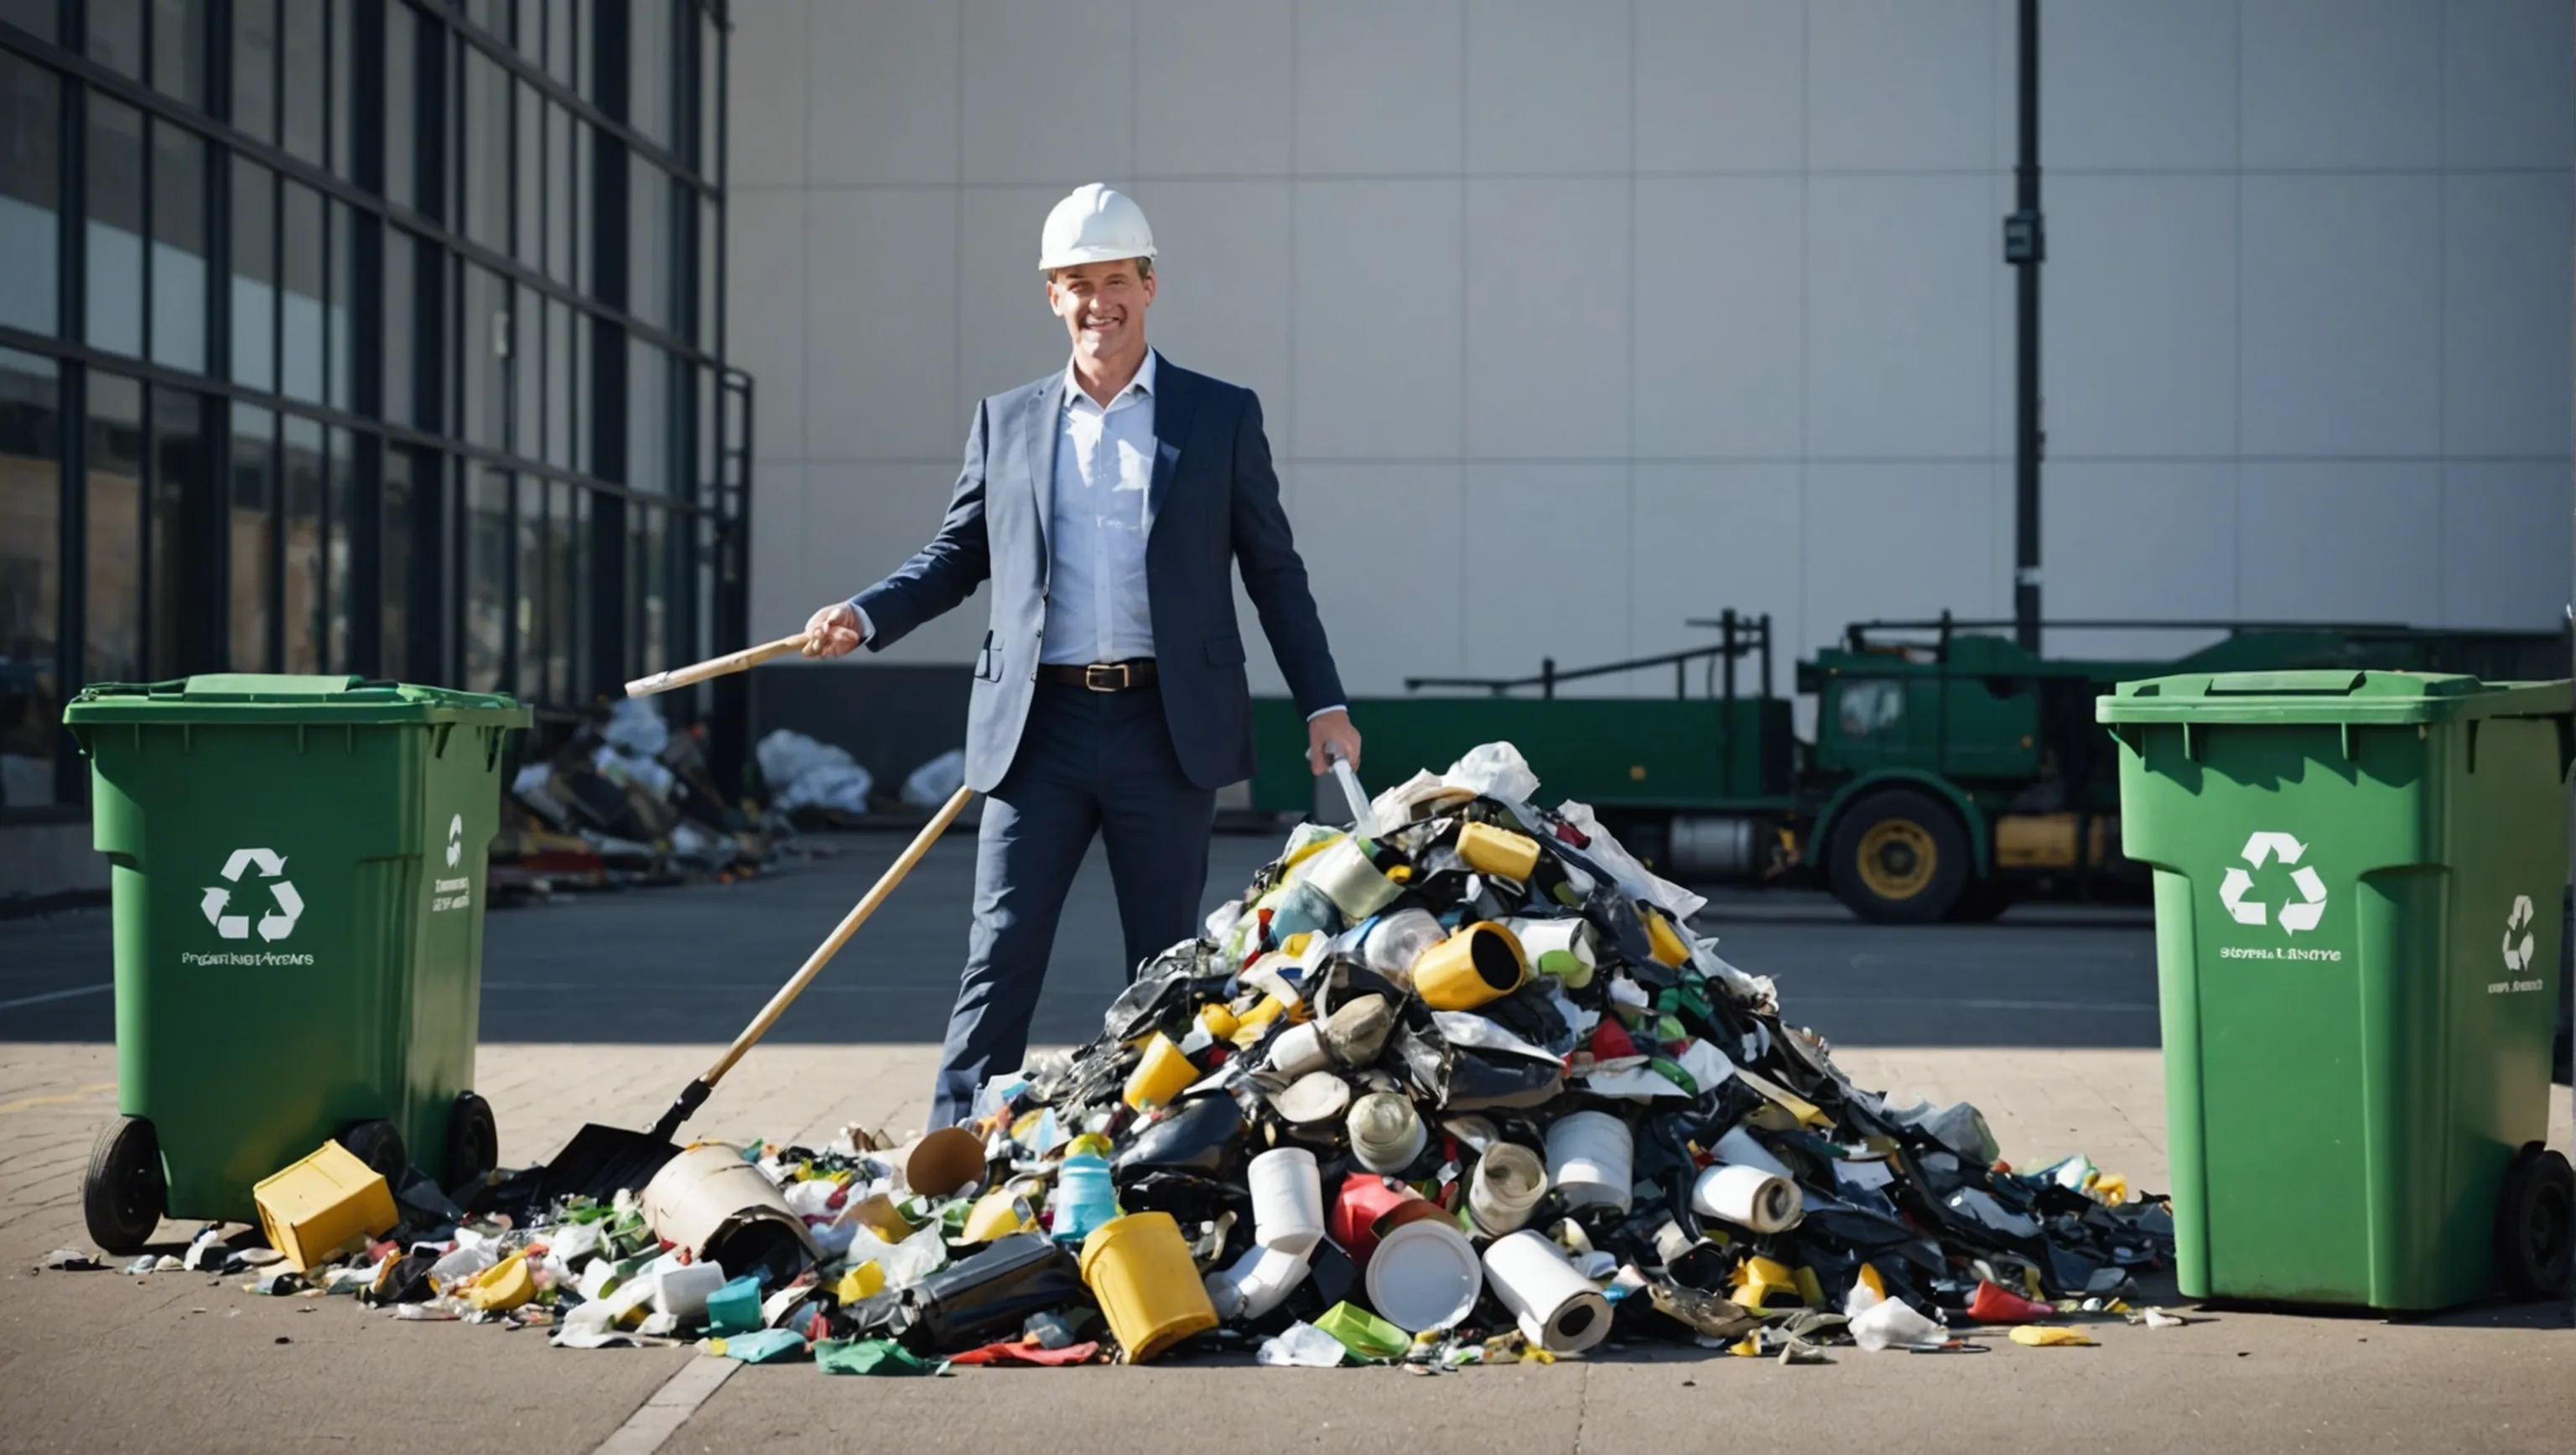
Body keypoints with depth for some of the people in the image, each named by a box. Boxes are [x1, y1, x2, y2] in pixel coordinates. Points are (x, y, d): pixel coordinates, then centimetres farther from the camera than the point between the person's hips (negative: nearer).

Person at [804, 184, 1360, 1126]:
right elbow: (958, 554, 16)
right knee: (1000, 954, -1)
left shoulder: (1221, 417, 6)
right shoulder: (1006, 422, 11)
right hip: (1038, 729, 1)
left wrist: (1324, 704, 3)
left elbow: (1274, 571, 8)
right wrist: (865, 616, 0)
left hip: (1166, 729, -1)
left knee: (1167, 965, 6)